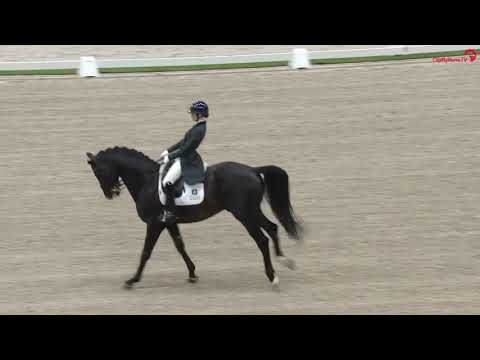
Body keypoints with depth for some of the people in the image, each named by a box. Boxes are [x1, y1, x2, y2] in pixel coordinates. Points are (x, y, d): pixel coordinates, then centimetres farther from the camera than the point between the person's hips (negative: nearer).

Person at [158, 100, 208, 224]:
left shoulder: (199, 130, -22)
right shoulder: (199, 126, 9)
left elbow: (186, 149, -22)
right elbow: (184, 141, 16)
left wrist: (170, 157, -15)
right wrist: (168, 151, 14)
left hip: (187, 161, -11)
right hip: (184, 157, 11)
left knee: (167, 182, -24)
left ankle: (170, 213, -17)